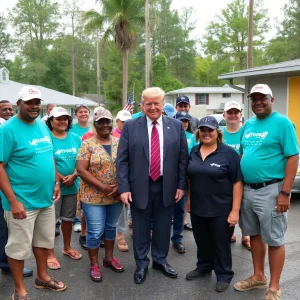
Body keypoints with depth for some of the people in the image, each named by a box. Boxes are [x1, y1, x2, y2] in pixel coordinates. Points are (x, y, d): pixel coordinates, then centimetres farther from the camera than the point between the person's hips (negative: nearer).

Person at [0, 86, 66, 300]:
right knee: (19, 247, 7)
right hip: (23, 201, -7)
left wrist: (56, 182, 9)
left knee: (44, 240, 20)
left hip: (46, 198, 7)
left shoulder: (43, 126, 6)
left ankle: (42, 277, 39)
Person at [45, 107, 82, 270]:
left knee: (68, 218, 17)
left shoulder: (75, 138, 6)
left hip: (72, 185, 5)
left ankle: (67, 247, 34)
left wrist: (73, 176, -10)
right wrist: (61, 178, -14)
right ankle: (50, 254, 14)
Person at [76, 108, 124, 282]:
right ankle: (94, 264, 18)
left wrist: (119, 186, -12)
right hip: (94, 196, -4)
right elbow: (81, 170, -13)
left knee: (111, 227, 17)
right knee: (95, 231, 1)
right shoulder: (88, 144, -7)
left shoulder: (120, 143, 3)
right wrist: (103, 187, -18)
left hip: (116, 195, 4)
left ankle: (109, 258, 33)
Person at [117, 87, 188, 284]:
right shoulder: (130, 126, -3)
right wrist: (124, 187, -11)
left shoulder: (176, 126, 2)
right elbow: (122, 160, -4)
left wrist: (181, 185, 0)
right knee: (141, 228, 11)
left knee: (163, 227, 14)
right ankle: (141, 264, 29)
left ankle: (161, 260, 34)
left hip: (167, 186, 2)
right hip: (140, 186, -1)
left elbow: (183, 158, 4)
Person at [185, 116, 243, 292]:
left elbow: (238, 182, -12)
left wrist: (235, 210, -16)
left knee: (221, 244, 9)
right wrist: (189, 199, 12)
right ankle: (204, 267, 39)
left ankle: (224, 275, 27)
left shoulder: (228, 153, -11)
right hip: (197, 207, 5)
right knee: (202, 242, 19)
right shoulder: (194, 152, 5)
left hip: (221, 210, -5)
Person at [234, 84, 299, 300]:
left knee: (274, 240, 3)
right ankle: (258, 277, 33)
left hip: (270, 190, -7)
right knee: (254, 235, 17)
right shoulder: (248, 125, 11)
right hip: (247, 189, 7)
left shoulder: (282, 123, -9)